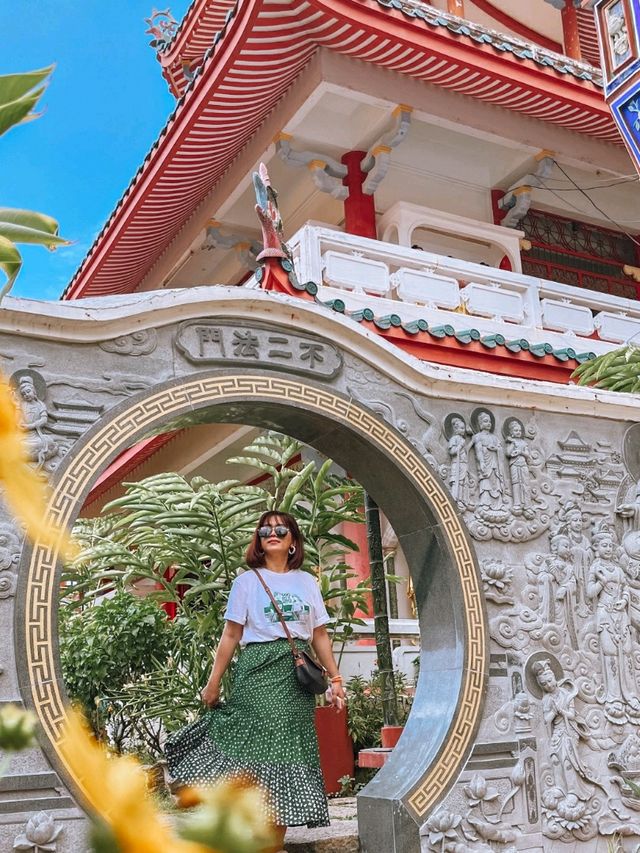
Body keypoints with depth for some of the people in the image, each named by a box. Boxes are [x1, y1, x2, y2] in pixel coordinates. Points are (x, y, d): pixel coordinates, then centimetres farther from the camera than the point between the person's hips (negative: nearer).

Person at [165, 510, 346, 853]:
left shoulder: (307, 582, 13)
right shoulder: (247, 581, 5)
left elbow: (320, 636, 13)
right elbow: (231, 635, 3)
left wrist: (335, 679, 7)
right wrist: (213, 682, 0)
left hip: (299, 674, 3)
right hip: (259, 670, -3)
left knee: (291, 749, 2)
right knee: (258, 747, -9)